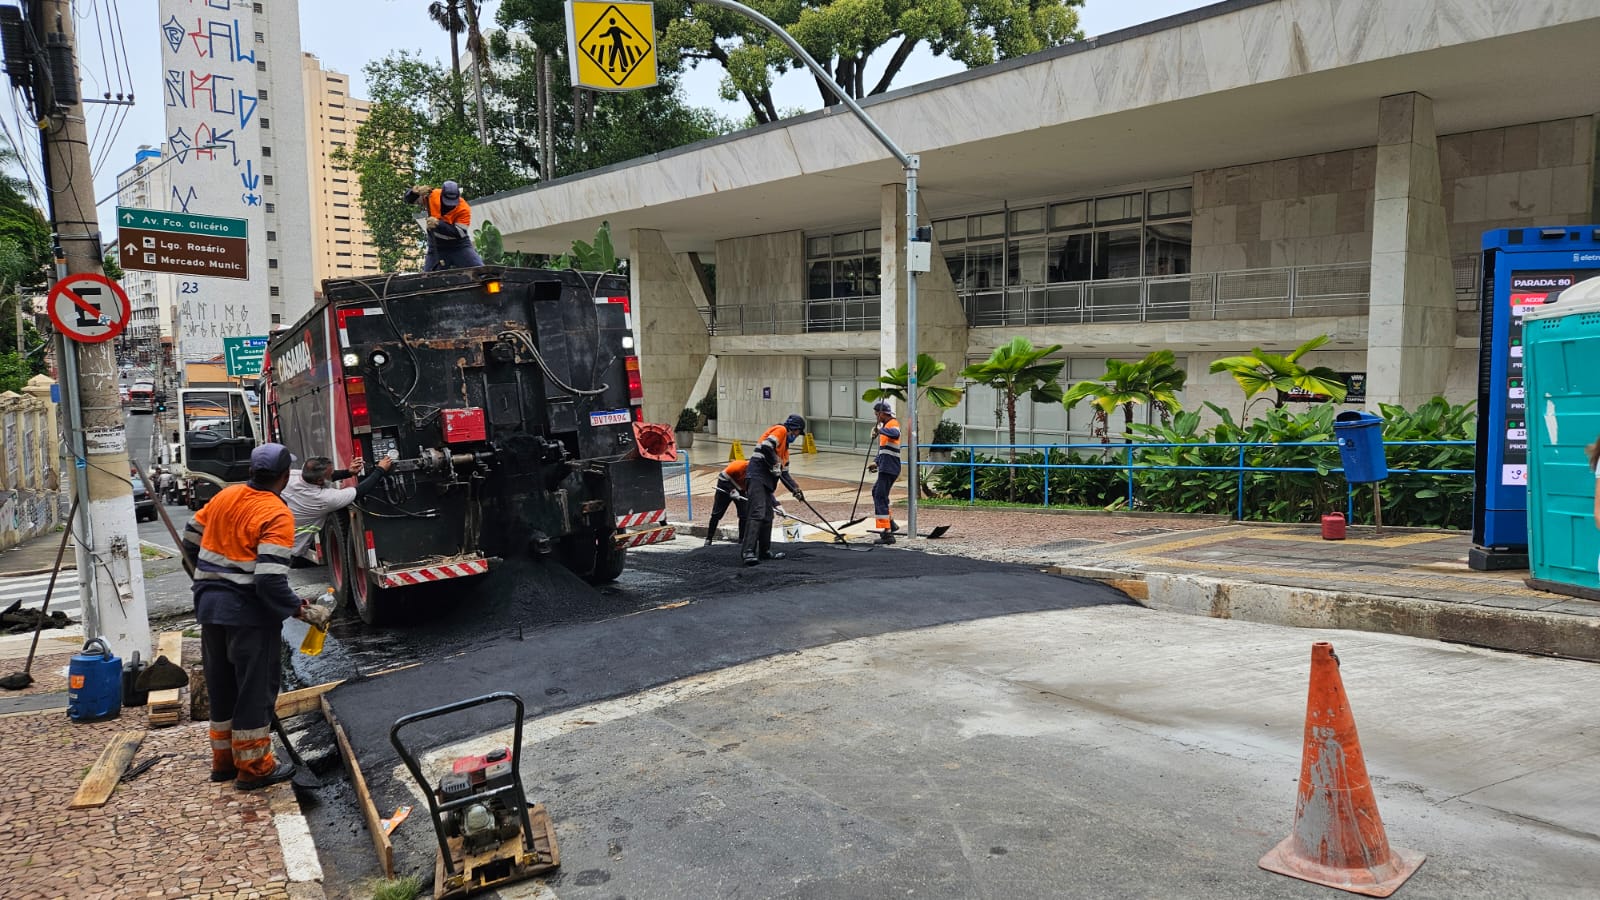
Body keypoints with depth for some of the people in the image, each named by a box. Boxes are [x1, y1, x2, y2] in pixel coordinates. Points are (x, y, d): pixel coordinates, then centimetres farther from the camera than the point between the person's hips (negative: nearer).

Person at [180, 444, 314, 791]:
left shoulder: (225, 496, 4)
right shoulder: (277, 515, -17)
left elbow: (190, 540, 16)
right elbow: (270, 579, -24)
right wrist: (295, 607, -8)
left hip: (210, 606, 7)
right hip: (249, 613, -7)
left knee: (221, 685, 19)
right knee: (255, 688, 5)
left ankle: (223, 759, 31)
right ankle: (253, 767, 14)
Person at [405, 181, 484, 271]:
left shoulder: (464, 209, -22)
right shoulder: (432, 196, -14)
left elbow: (459, 233, -29)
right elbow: (409, 199, -5)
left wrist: (438, 224, -40)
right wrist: (416, 192, -29)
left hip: (459, 246, -2)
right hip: (437, 247, 2)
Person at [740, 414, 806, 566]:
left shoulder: (785, 447, 29)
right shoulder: (780, 430, 1)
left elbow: (784, 473, 26)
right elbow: (766, 447, -17)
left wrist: (796, 490, 17)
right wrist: (774, 466, -9)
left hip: (767, 481, 10)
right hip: (757, 476, -10)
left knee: (768, 516, 13)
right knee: (757, 513, -18)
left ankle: (764, 551, 21)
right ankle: (748, 552, -24)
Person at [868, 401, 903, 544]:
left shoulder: (893, 423, -10)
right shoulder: (885, 425, 22)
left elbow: (895, 434, -36)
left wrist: (880, 430, -37)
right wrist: (876, 462, 20)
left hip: (889, 468, -11)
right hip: (885, 468, 11)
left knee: (880, 498, -12)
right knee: (877, 492, 24)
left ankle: (887, 534, -14)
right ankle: (890, 524, 32)